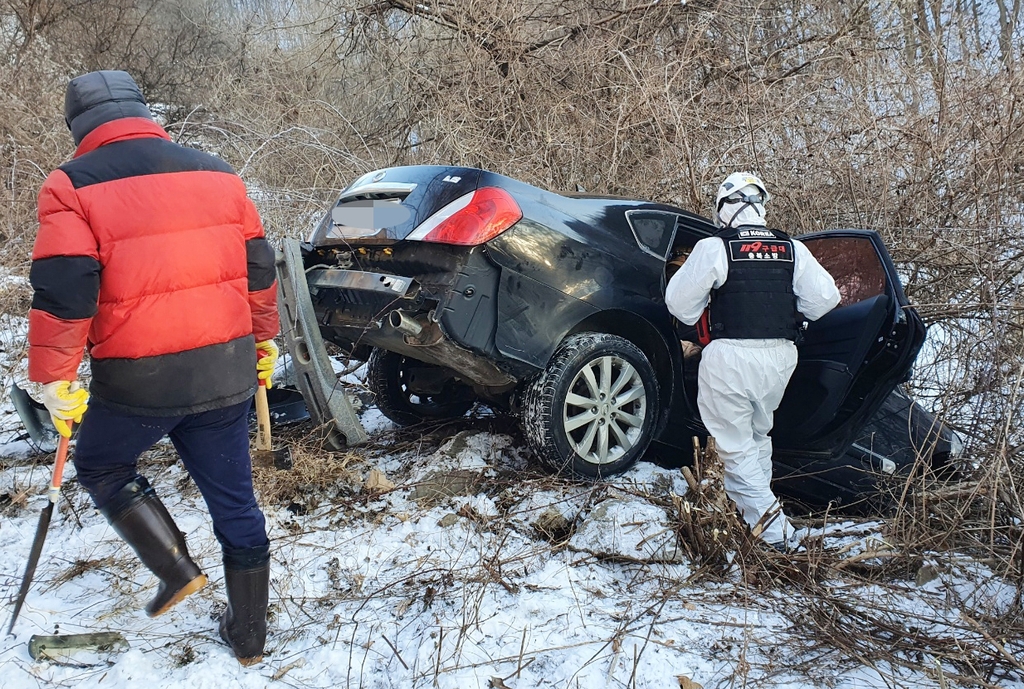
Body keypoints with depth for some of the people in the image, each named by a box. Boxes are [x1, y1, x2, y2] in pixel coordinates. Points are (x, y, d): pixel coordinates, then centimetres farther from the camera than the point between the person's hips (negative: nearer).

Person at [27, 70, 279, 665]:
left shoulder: (73, 185, -6)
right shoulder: (216, 172, 8)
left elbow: (63, 293, -13)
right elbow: (259, 266, 11)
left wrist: (55, 379, -3)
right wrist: (263, 343, 21)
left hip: (139, 381, -4)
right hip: (226, 371, 4)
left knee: (102, 467, 25)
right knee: (234, 498, 14)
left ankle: (178, 569, 15)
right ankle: (250, 633, 26)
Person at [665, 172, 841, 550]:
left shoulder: (714, 248, -8)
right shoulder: (792, 249, 5)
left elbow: (679, 302, -6)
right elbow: (825, 297, 5)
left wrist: (697, 320, 16)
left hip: (730, 356, -5)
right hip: (780, 356, 5)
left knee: (736, 447, 4)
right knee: (758, 436, 25)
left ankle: (772, 527, -4)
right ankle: (758, 504, 35)